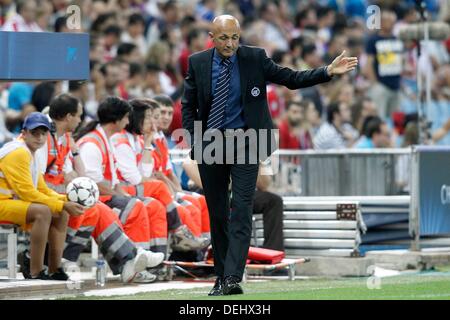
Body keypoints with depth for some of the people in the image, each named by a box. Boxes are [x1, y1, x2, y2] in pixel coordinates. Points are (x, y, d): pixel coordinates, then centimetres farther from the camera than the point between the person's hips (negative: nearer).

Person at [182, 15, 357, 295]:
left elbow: (292, 79, -3)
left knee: (241, 211, -13)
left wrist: (328, 72, -14)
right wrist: (195, 139, -3)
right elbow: (188, 105, 8)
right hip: (210, 144, 2)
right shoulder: (198, 63, 1)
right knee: (217, 214, 8)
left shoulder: (255, 58, -3)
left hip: (244, 143, -2)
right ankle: (221, 277, 16)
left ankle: (233, 278, -19)